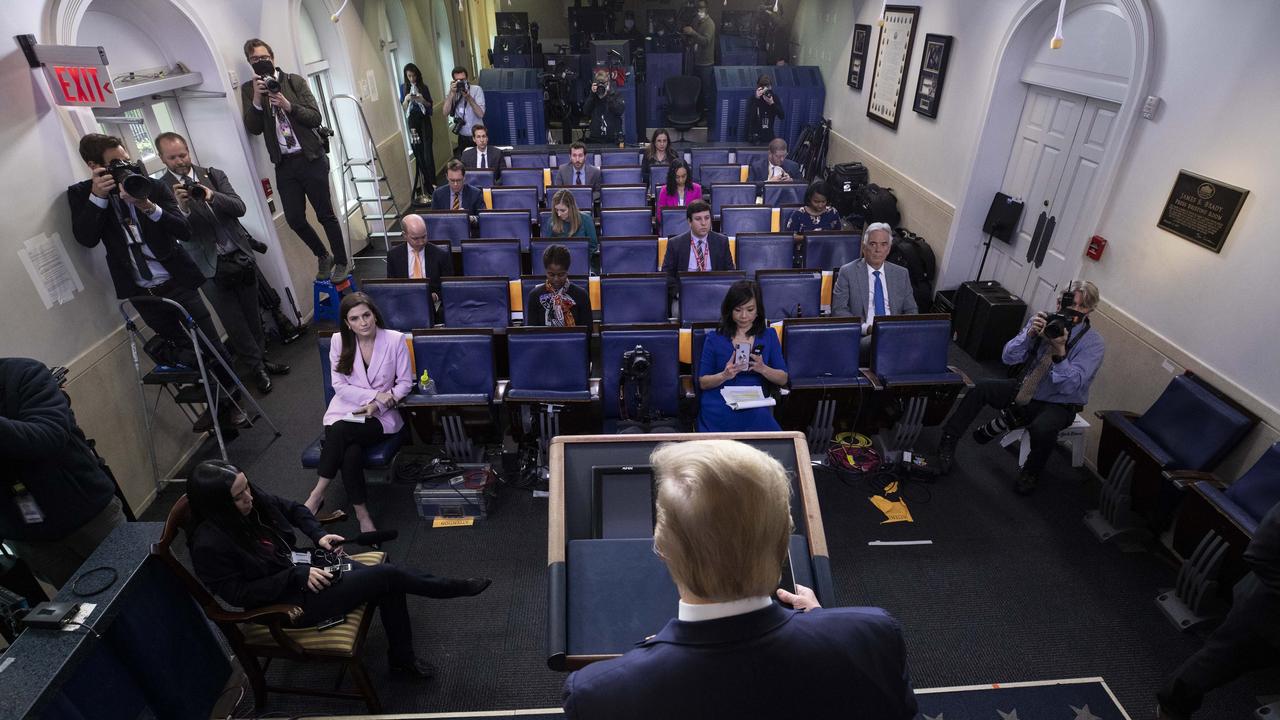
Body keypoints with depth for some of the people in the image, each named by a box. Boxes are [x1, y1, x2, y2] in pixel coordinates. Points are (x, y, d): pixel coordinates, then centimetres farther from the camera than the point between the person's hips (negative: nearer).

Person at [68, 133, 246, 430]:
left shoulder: (153, 186, -3)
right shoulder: (81, 193, 0)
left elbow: (185, 230, -11)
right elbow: (86, 238, -12)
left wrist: (149, 207, -25)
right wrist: (98, 196, -20)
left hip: (177, 283, -1)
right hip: (141, 294, 1)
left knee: (212, 346, 1)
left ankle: (229, 401, 20)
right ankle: (212, 403, 27)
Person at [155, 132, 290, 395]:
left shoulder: (213, 175, 5)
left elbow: (239, 208, -4)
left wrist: (212, 196, -22)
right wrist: (182, 208, -30)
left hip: (241, 256, 3)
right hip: (211, 267, -3)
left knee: (252, 315, 11)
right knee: (235, 322, 2)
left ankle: (261, 359, 28)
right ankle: (257, 367, 17)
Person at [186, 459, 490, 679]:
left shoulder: (254, 501, -6)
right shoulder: (210, 544, -24)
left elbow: (294, 509, 12)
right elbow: (238, 593, -19)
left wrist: (319, 535, -4)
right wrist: (298, 575, -23)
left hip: (304, 565, 7)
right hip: (287, 600, -7)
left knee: (387, 587, -9)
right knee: (387, 575, -15)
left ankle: (402, 657, 14)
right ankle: (458, 588, 6)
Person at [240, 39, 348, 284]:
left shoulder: (295, 81, 1)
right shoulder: (248, 89, 7)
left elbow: (316, 118, -5)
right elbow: (253, 128, -2)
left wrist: (288, 105, -18)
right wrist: (257, 99, -14)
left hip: (311, 159, -3)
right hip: (284, 164, 3)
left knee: (325, 214, 1)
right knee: (294, 219, 2)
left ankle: (341, 262, 14)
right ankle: (322, 256, 24)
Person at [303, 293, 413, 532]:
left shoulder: (395, 339, -7)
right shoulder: (339, 341, -1)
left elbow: (406, 383, -3)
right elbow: (340, 386, -2)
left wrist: (378, 404, -16)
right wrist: (374, 395, -16)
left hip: (382, 415, -2)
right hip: (346, 409, 2)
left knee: (340, 431, -32)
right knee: (351, 453, -30)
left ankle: (318, 494, -15)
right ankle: (361, 513, -14)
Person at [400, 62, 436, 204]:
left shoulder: (424, 87, 5)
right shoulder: (403, 88, 7)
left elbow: (430, 106, 7)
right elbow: (403, 108, 6)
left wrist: (422, 100, -12)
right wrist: (406, 99, -13)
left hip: (424, 120, -1)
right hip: (411, 122, 1)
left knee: (427, 153, -7)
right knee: (418, 155, 0)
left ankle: (431, 184, -3)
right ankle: (426, 186, 4)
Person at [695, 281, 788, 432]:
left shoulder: (769, 335, 11)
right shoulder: (714, 338, 5)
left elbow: (783, 379, 9)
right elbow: (703, 382, 5)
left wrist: (763, 369, -11)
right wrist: (724, 375, -15)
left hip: (755, 410, 2)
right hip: (719, 412, -2)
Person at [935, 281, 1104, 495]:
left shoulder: (1093, 344, -14)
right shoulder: (1043, 321, -4)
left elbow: (1072, 385, -25)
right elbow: (1008, 357, -11)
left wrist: (1060, 352, -37)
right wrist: (1030, 334, -27)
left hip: (1057, 405, -4)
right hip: (1024, 390, 4)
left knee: (1042, 429, -36)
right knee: (981, 388, -19)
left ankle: (1031, 473, -4)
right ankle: (948, 441, -6)